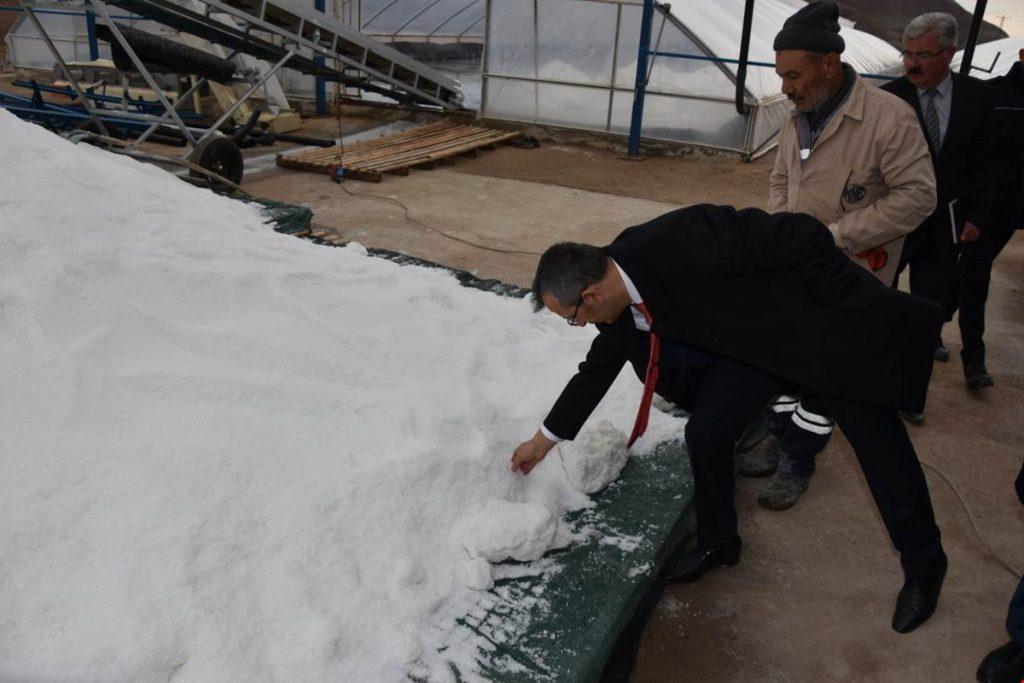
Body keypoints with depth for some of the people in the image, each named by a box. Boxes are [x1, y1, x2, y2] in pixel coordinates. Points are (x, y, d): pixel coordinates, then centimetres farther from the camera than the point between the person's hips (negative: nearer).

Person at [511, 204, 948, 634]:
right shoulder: (619, 296, -10)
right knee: (705, 434, 1)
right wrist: (544, 439, 14)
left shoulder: (686, 241, -37)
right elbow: (598, 368, 7)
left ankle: (923, 567, 28)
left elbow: (804, 236, -31)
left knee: (880, 448, 5)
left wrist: (849, 313, -21)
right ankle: (717, 545, 26)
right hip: (751, 342, 6)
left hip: (821, 328, -6)